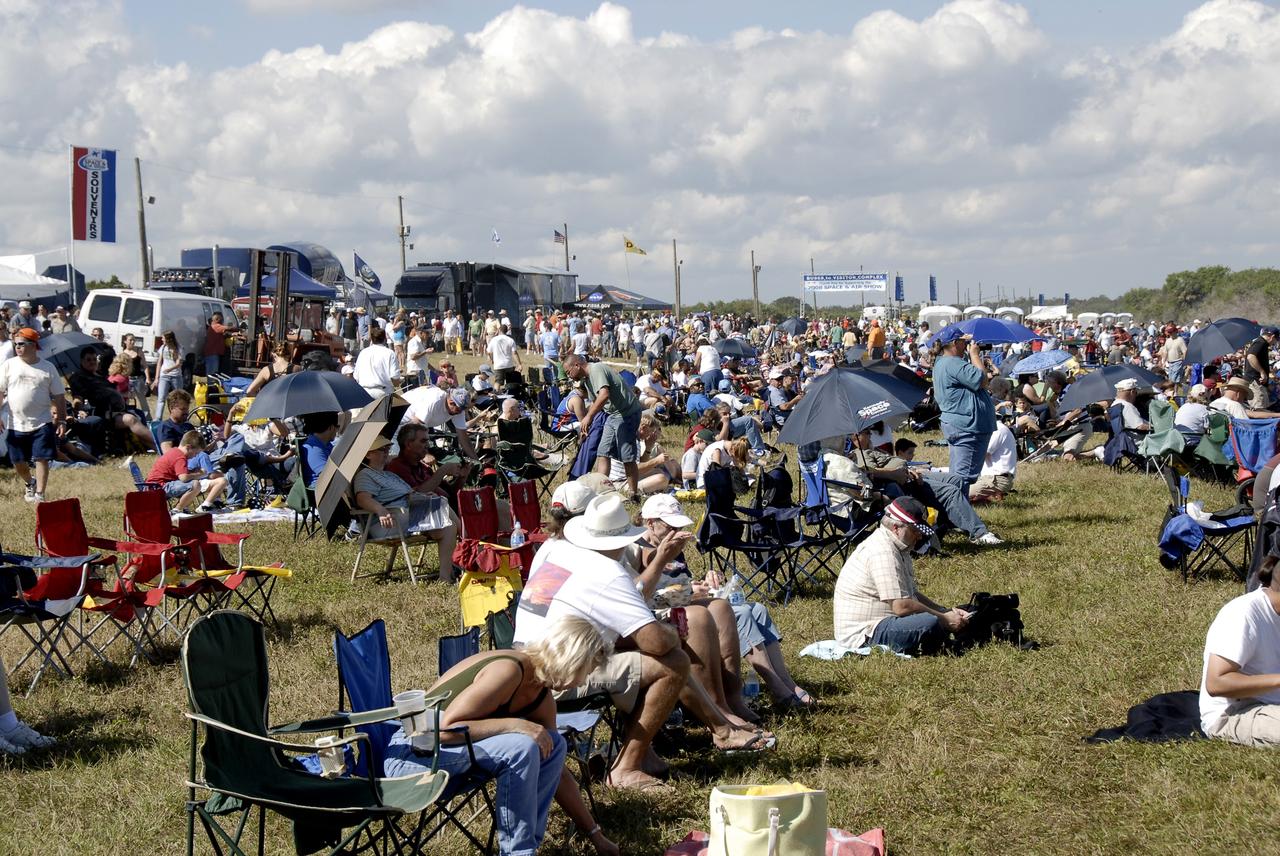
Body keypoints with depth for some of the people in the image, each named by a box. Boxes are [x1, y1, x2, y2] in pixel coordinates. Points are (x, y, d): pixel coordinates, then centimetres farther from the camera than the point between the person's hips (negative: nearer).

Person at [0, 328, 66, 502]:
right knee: (18, 462, 10)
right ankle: (29, 484, 39)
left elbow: (59, 396, 5)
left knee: (42, 459, -8)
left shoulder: (47, 368, 1)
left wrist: (62, 419, -1)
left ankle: (39, 494, 0)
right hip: (16, 424, 2)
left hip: (42, 423, -2)